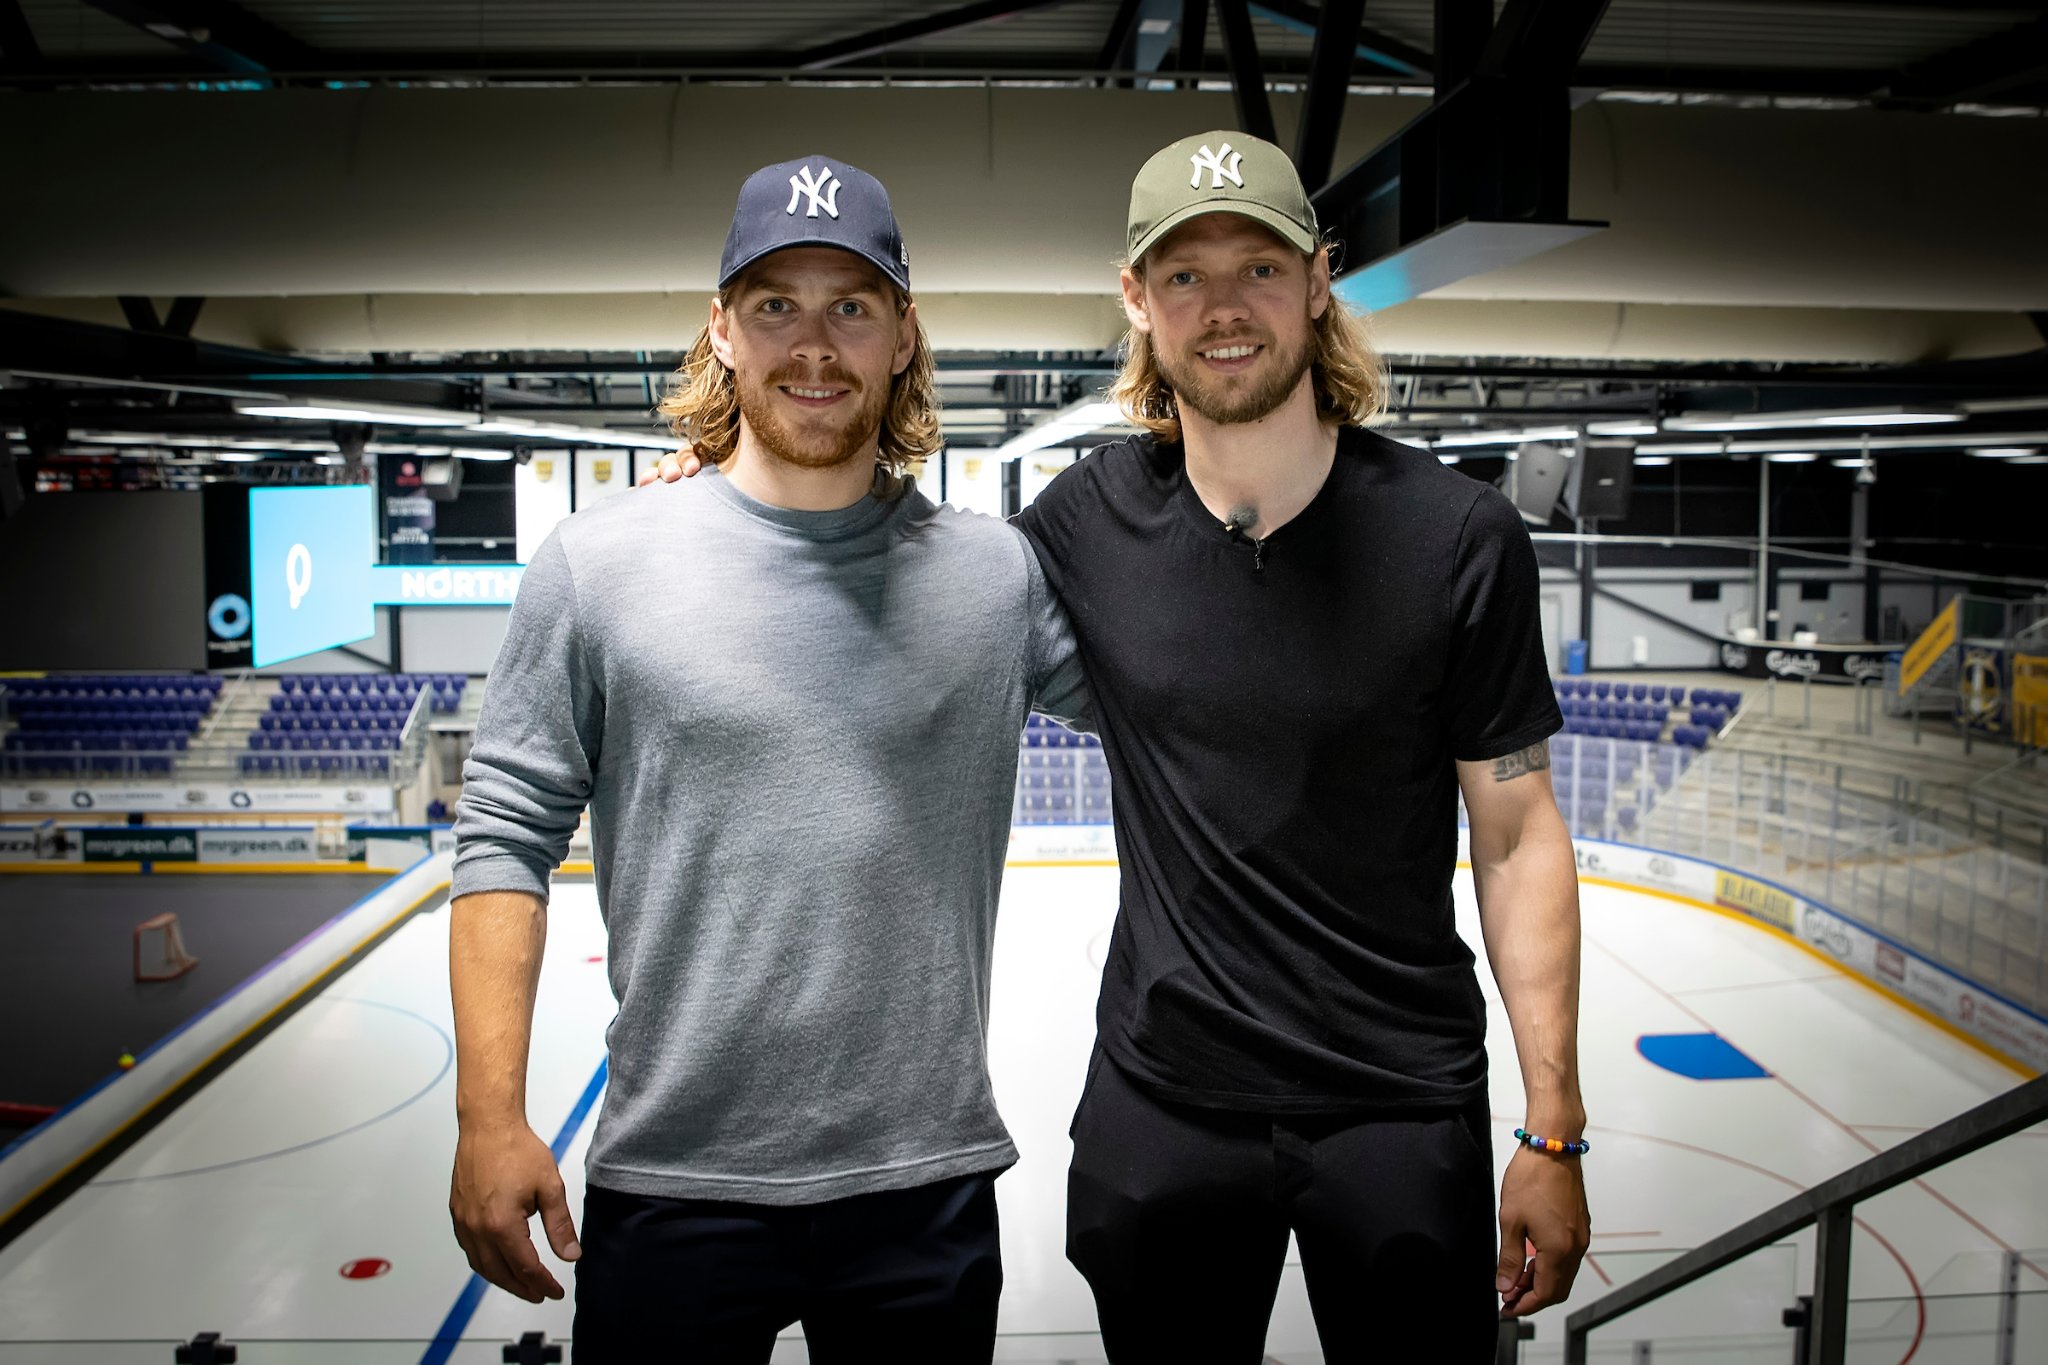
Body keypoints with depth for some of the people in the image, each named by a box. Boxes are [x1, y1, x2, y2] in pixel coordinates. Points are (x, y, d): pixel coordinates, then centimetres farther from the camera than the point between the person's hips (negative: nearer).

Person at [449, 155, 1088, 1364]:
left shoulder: (999, 573, 0)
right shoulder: (597, 562, -3)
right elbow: (511, 836, -2)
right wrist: (491, 1115, -7)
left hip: (929, 1181, 2)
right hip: (673, 1183, -1)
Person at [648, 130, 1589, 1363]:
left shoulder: (1460, 539, -11)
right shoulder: (1091, 520, -5)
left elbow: (1518, 834, -6)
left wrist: (1553, 1131, -7)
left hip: (1404, 1108, -1)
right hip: (1160, 1100, 2)